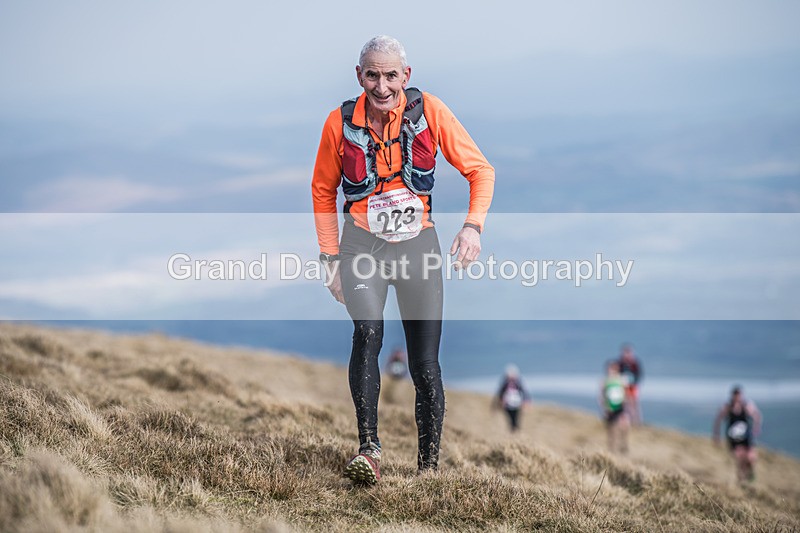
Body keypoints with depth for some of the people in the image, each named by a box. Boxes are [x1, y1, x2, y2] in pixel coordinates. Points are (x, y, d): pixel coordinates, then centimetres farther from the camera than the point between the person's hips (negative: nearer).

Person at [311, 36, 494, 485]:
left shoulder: (429, 110, -8)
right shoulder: (341, 123, -6)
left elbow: (481, 169, -2)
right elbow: (324, 191, 10)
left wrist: (473, 226, -17)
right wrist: (331, 258, 4)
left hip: (418, 243, 1)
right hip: (362, 243, 0)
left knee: (425, 364, 0)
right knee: (368, 331, -28)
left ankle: (429, 465, 14)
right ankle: (369, 447, -27)